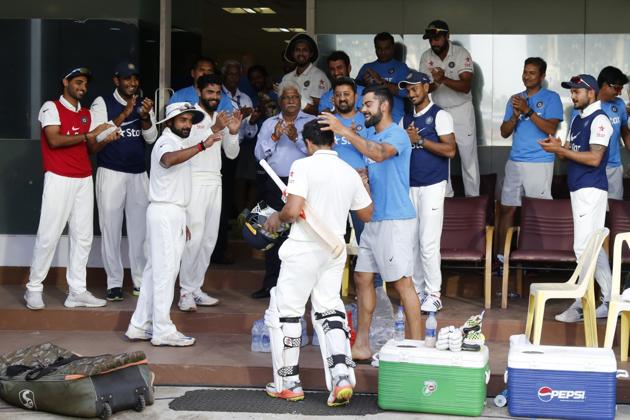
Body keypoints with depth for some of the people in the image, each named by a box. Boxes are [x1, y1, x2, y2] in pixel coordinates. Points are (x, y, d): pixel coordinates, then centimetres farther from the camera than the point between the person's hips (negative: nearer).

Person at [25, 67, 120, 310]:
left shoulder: (87, 114, 17)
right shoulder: (51, 107, -2)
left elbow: (91, 148, 13)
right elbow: (54, 140, -15)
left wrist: (105, 140, -8)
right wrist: (88, 135, -15)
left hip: (84, 180, 6)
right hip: (59, 179, -6)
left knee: (83, 236, 2)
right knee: (49, 235, -6)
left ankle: (77, 291, 4)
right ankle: (34, 288, 3)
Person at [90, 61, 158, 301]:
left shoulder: (144, 105, 8)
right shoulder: (102, 104, -3)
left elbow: (151, 138, -1)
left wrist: (145, 117, -20)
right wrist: (124, 114, -21)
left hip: (139, 174, 4)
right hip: (111, 173, -3)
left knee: (140, 228, 6)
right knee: (111, 229, -1)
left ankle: (140, 281, 12)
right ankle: (114, 283, 4)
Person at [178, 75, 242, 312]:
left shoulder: (221, 119, 17)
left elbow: (231, 154, 15)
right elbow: (188, 144, -18)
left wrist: (233, 132, -3)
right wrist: (214, 129, -24)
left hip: (215, 182, 7)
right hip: (194, 180, -7)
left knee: (209, 239, 5)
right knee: (194, 237, -13)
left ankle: (196, 288, 10)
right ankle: (186, 292, -11)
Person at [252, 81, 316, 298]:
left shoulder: (312, 122, 6)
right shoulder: (269, 124, 16)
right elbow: (259, 154, 6)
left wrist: (296, 138, -17)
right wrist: (274, 137, -8)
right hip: (275, 183, 3)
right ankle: (271, 284, 8)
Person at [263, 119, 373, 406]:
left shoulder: (303, 166, -13)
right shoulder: (350, 173, 5)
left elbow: (292, 210, -22)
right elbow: (367, 214, 15)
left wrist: (277, 218, -1)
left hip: (303, 248, -6)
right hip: (335, 251, 6)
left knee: (284, 312, 7)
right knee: (329, 311, 13)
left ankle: (288, 384, 11)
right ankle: (342, 378, -4)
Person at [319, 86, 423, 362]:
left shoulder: (396, 135, -11)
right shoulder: (370, 137, 17)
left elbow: (379, 153, -32)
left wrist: (343, 131, -33)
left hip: (394, 219, -9)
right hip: (373, 219, 9)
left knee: (402, 282, -8)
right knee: (362, 278, 9)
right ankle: (361, 345, 15)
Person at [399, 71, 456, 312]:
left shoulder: (440, 116, -2)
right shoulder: (405, 120, 16)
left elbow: (450, 150, -12)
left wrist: (419, 140, -13)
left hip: (432, 185, -6)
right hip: (409, 186, 6)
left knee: (428, 242, -9)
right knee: (412, 242, 5)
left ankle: (433, 294, -3)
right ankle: (418, 291, 12)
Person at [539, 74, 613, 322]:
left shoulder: (599, 120, -11)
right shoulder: (577, 119, 17)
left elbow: (594, 158, -20)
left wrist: (561, 150, -19)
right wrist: (558, 147, -1)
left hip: (592, 190, -10)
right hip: (578, 190, 10)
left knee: (584, 247, -11)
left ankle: (582, 304, -8)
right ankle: (610, 300, 17)